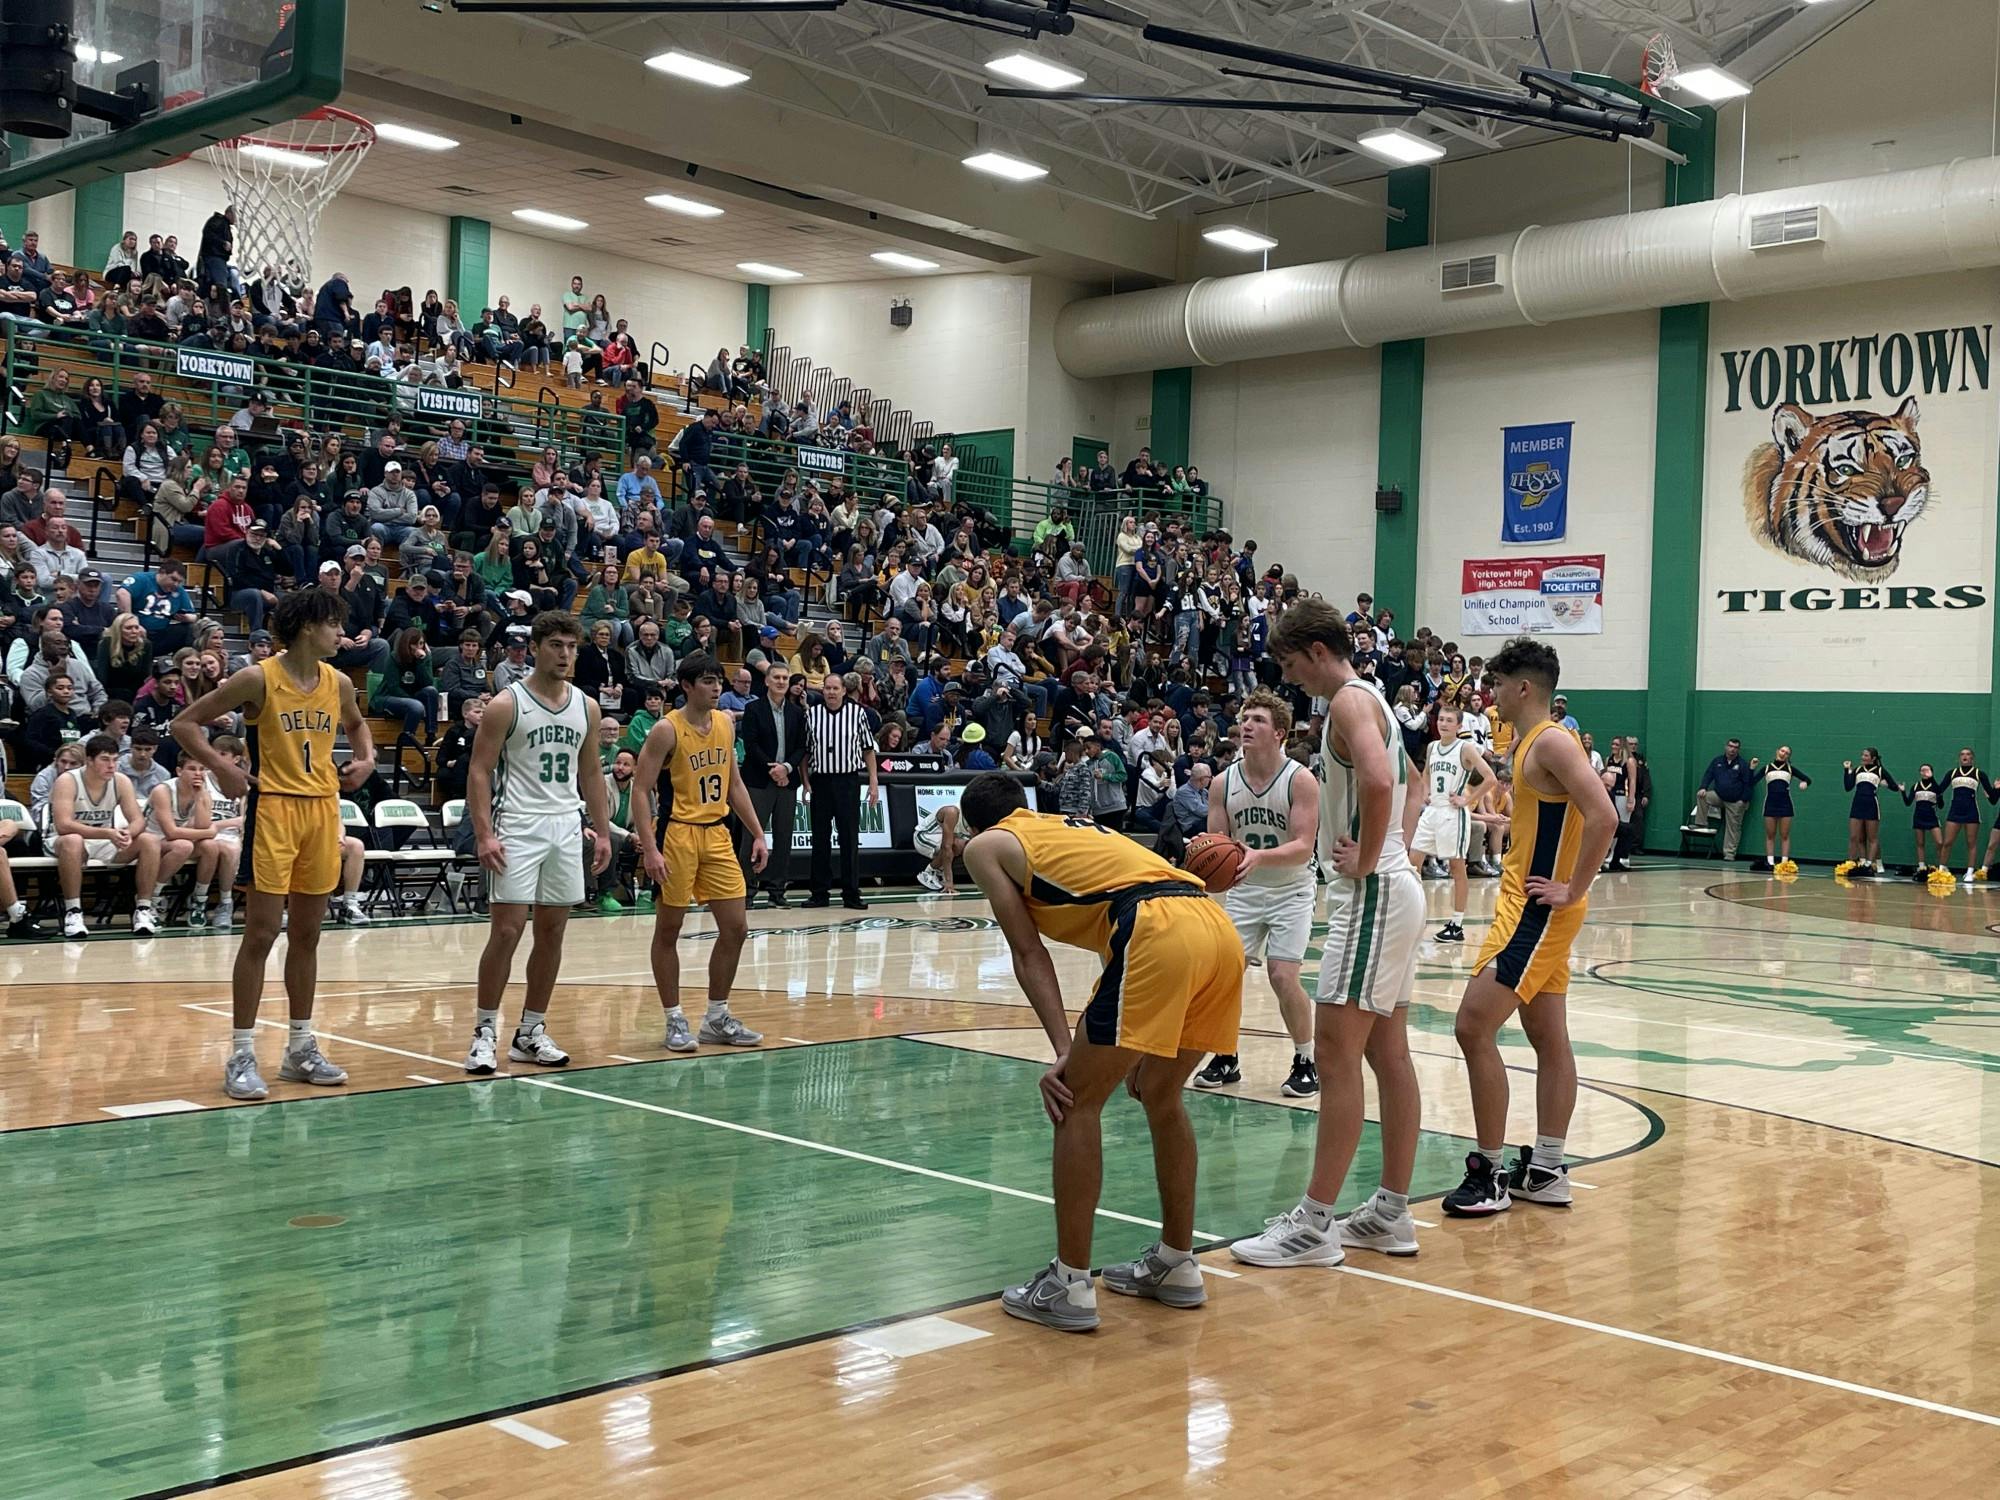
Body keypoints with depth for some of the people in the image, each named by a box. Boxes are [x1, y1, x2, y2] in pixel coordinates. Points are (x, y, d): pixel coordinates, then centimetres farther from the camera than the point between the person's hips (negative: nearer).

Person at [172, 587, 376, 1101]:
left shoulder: (338, 683, 7)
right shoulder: (258, 679, -9)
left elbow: (356, 723, 29)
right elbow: (185, 723, -4)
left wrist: (366, 758, 10)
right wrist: (220, 765, -16)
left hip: (323, 808, 6)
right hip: (273, 807, -5)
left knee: (307, 935, 11)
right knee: (261, 934, -6)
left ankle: (301, 1048, 21)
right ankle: (241, 1056, 1)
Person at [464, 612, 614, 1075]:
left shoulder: (587, 707, 9)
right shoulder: (507, 705, -6)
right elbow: (479, 772, -8)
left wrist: (603, 832, 10)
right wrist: (484, 834, -17)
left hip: (566, 827, 5)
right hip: (518, 827, -5)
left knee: (552, 932, 7)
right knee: (507, 929, -9)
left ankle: (531, 1032, 16)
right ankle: (485, 1032, 1)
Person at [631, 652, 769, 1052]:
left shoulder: (726, 723, 7)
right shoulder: (667, 730, -13)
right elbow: (641, 790, -14)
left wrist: (758, 834, 11)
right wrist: (649, 849, -22)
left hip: (717, 834, 7)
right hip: (678, 834, -7)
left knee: (735, 928, 6)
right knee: (668, 930, 3)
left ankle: (717, 1018, 18)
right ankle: (675, 1021, 13)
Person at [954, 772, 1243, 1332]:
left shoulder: (985, 846, 19)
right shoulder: (1075, 826, 37)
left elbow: (1028, 952, 8)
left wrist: (1064, 1050, 2)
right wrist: (1140, 1044, 39)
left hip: (1161, 933, -7)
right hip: (1220, 930, 7)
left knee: (1078, 1102, 5)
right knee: (1160, 1097, 24)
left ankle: (1069, 1286, 7)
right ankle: (1176, 1264, 32)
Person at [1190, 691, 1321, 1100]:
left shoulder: (1300, 780, -16)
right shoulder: (1223, 783, -4)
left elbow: (1303, 847, -22)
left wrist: (1259, 857, -40)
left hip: (1290, 892, -4)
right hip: (1242, 891, 4)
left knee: (1283, 976, -15)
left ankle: (1306, 1063, 5)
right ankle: (1225, 1058, 16)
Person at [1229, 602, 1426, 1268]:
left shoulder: (1349, 699, -12)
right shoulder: (1373, 701, 19)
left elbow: (1378, 781, -31)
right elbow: (1408, 791, 31)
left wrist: (1365, 861, -21)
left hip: (1372, 894, -11)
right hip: (1393, 891, 11)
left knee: (1335, 1053, -10)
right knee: (1387, 1053, 12)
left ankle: (1314, 1225, -8)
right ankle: (1391, 1212, 17)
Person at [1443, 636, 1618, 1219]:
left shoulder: (1551, 742, -16)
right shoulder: (1529, 741, 15)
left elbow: (1603, 817, -27)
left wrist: (1573, 890, -22)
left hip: (1536, 911, -11)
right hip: (1528, 905, 11)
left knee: (1474, 1027, -12)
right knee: (1548, 1039, 12)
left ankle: (1489, 1173, -6)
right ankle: (1545, 1171, 19)